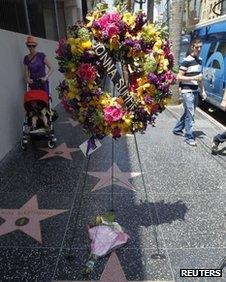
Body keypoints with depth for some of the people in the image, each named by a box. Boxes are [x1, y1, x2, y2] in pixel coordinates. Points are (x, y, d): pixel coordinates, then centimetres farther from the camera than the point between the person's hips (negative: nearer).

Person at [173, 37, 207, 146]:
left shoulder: (200, 60, 13)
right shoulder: (187, 61, -12)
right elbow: (179, 77, -15)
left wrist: (202, 90, 19)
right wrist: (193, 78, -20)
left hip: (195, 91, 8)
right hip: (187, 92, -8)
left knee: (187, 113, 16)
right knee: (190, 115, -6)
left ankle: (177, 129, 32)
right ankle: (189, 138, 3)